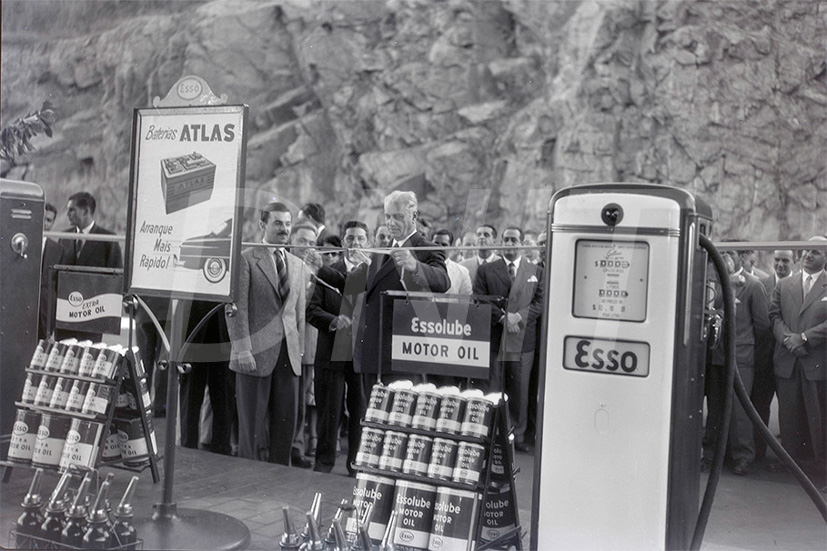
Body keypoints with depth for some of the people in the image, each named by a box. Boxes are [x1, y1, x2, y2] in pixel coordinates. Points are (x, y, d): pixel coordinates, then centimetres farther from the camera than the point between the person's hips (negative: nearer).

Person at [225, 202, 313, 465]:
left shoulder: (299, 266, 16)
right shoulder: (245, 259, -2)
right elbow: (237, 308, -7)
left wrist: (299, 350, 12)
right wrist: (242, 349, -14)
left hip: (288, 355, 5)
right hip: (256, 353, -5)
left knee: (286, 422, 6)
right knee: (253, 423, 2)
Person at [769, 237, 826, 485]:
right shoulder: (783, 285, 14)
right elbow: (774, 315, 7)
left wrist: (804, 338, -14)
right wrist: (787, 338, -9)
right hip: (787, 362, 3)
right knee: (789, 416, 8)